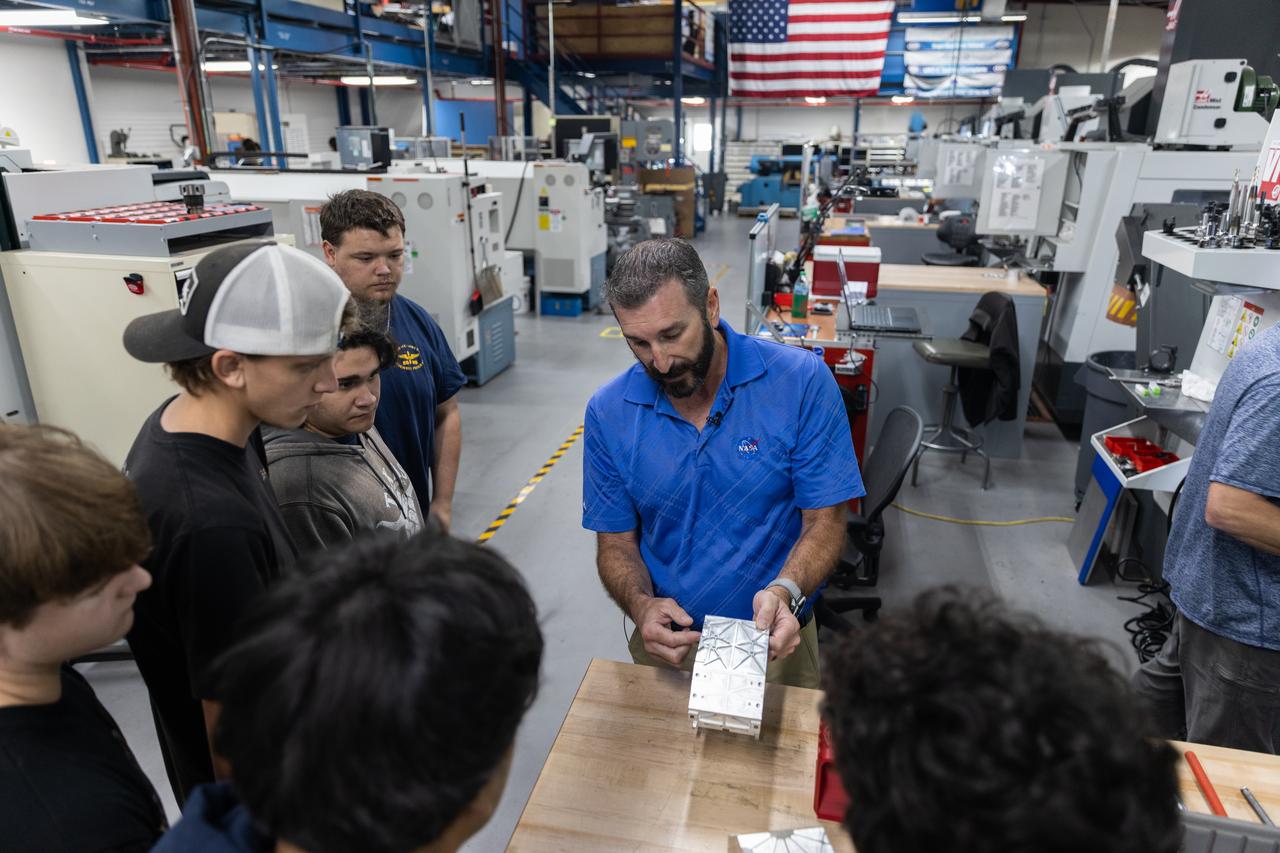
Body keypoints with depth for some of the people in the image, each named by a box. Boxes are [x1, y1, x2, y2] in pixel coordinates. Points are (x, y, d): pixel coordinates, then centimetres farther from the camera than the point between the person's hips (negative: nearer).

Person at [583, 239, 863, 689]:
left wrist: (785, 591, -26)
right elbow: (616, 543, 1)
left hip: (775, 640, -1)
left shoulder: (802, 381, -12)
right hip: (667, 642, 2)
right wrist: (641, 605, -18)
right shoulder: (608, 413, -6)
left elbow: (825, 521, -7)